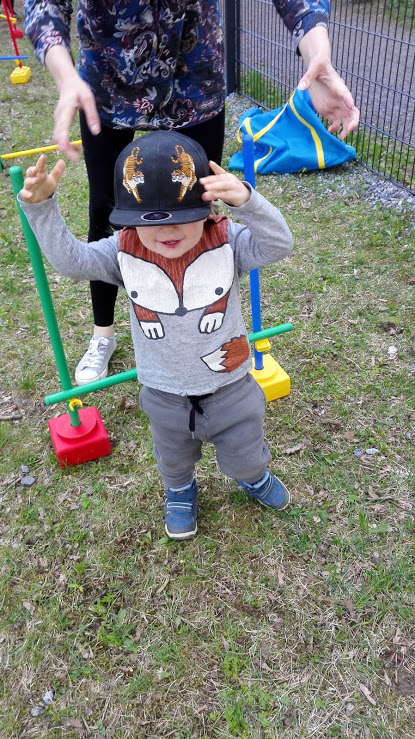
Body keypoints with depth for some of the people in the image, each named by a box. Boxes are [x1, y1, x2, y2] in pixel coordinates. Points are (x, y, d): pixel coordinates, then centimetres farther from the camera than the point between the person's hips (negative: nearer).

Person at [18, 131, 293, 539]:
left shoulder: (227, 242, -22)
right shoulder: (124, 253, -18)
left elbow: (277, 245, -34)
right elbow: (69, 259, -21)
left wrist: (247, 202, -52)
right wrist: (41, 207, -34)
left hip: (230, 388, -1)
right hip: (165, 396, 2)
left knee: (244, 456, 25)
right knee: (174, 460, 31)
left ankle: (255, 477, 64)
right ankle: (180, 491, 68)